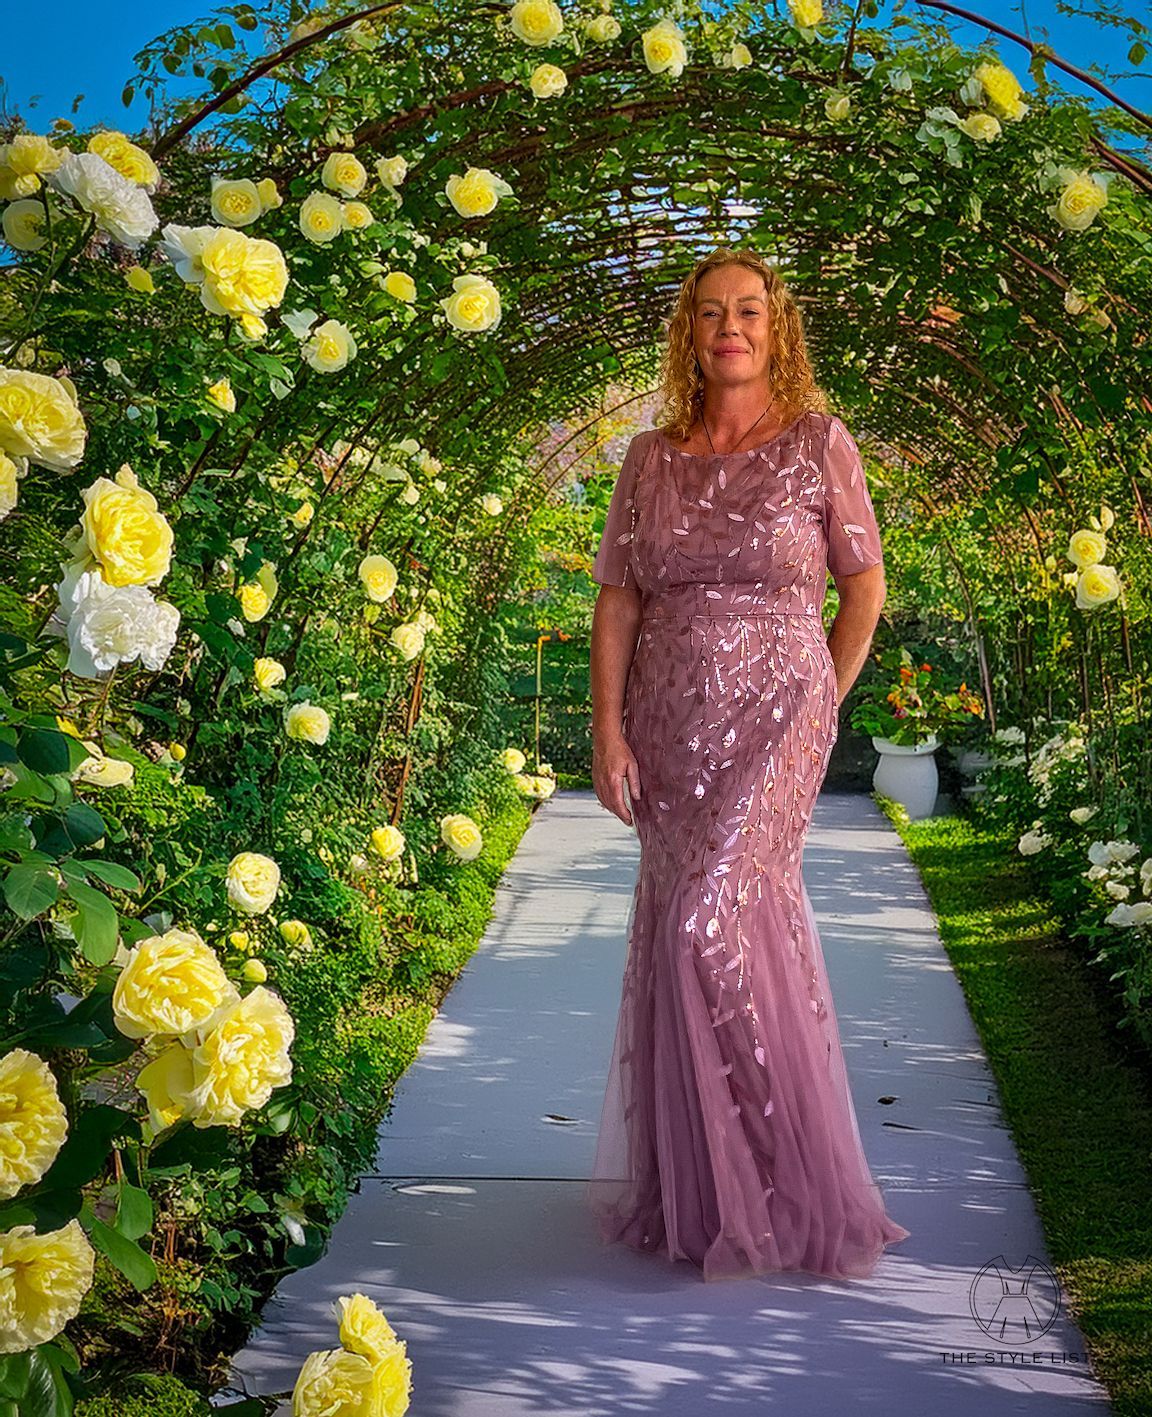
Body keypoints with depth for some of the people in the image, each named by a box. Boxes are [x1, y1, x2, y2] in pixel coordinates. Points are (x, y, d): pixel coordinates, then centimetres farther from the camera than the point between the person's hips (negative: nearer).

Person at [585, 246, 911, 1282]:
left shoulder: (819, 442, 0)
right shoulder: (650, 460, 8)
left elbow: (865, 588, 5)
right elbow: (616, 599, 7)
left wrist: (818, 706, 5)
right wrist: (608, 727, -2)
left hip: (774, 723, -3)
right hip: (668, 728, 3)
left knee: (709, 928, -13)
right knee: (749, 932, 8)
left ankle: (769, 1187, 1)